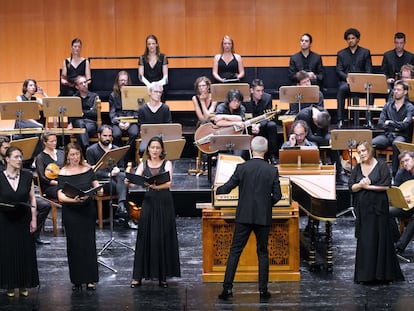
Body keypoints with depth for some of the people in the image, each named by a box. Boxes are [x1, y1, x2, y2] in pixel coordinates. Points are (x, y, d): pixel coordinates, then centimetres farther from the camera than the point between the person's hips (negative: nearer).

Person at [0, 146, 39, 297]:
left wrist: (34, 219, 0)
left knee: (25, 251, 5)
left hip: (24, 219, 2)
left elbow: (32, 199, 4)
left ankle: (24, 285, 17)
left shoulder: (27, 176, 0)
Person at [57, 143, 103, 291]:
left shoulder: (87, 169, 2)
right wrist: (73, 199, -33)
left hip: (88, 210, 2)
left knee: (89, 244, 3)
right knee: (74, 245, 3)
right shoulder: (63, 173, -7)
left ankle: (90, 279, 10)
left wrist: (99, 190, -15)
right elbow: (60, 196, -15)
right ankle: (77, 280, 13)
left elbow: (95, 183, 9)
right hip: (71, 212, -2)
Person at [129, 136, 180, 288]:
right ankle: (138, 276, 3)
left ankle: (162, 276, 9)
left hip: (164, 203, -1)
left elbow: (168, 183, -14)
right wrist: (128, 181, -28)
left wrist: (157, 186, -35)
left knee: (163, 238, 1)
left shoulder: (167, 164, 1)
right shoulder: (143, 165, 8)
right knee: (144, 238, -1)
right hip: (149, 202, 1)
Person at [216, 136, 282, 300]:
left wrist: (217, 190, 22)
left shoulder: (242, 168, -6)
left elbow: (227, 187, 0)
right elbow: (277, 195, -1)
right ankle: (263, 289, 10)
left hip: (244, 216, -1)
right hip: (264, 217, 1)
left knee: (235, 251, 4)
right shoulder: (272, 170, -3)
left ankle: (227, 288, 0)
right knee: (262, 252, 11)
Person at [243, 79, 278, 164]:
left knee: (272, 125, -30)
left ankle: (272, 155, -20)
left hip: (263, 124, 1)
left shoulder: (267, 97, -10)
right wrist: (252, 125, -34)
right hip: (249, 124, -1)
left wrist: (259, 125, -33)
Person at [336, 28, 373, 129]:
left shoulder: (365, 52, 14)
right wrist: (347, 78, -15)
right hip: (346, 81, 0)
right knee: (342, 89, -35)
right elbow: (339, 71, 6)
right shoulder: (341, 54, 15)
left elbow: (369, 70, 6)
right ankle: (340, 120, -33)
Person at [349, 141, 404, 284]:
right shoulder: (357, 168, 10)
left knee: (379, 239, -2)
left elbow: (386, 186, -11)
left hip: (378, 208, -4)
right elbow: (351, 187, 3)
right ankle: (366, 273, 8)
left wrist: (368, 186, -10)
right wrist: (360, 185, -16)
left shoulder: (381, 166, -2)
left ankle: (381, 273, 3)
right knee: (364, 241, 3)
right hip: (362, 209, 4)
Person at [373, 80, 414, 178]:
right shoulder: (388, 105, 14)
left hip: (402, 136, -3)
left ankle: (394, 173, -34)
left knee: (396, 144, -40)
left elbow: (405, 125, -12)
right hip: (387, 135, 3)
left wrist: (390, 123, -4)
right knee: (371, 143, -28)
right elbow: (380, 124, 5)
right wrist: (396, 127, -6)